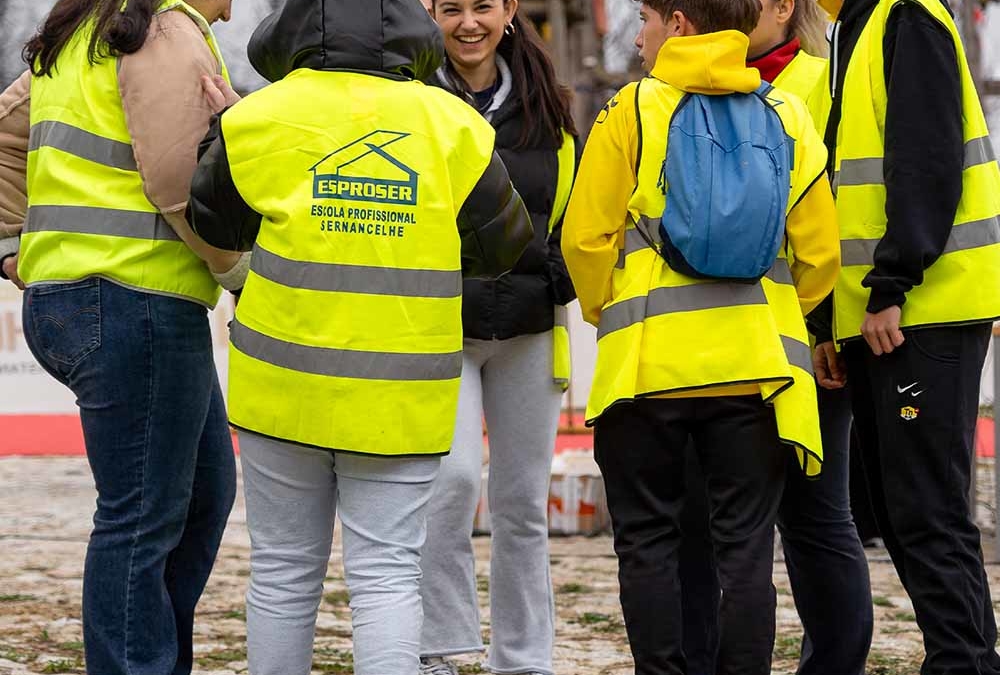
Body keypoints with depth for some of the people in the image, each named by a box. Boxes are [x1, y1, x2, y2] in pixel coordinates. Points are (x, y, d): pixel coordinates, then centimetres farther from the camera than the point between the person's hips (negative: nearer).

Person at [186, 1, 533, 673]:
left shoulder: (261, 117, -3)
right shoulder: (452, 123, -2)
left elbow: (212, 223, 11)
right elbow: (503, 245, 8)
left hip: (286, 383, 0)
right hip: (400, 393, 0)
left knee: (285, 569, 10)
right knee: (387, 573, 1)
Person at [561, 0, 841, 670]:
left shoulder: (631, 112, -2)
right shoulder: (786, 115, 6)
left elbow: (586, 239, -3)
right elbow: (820, 252, 6)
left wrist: (610, 314, 14)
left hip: (648, 360, -2)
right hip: (757, 364, 2)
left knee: (648, 540, 7)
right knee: (746, 545, 5)